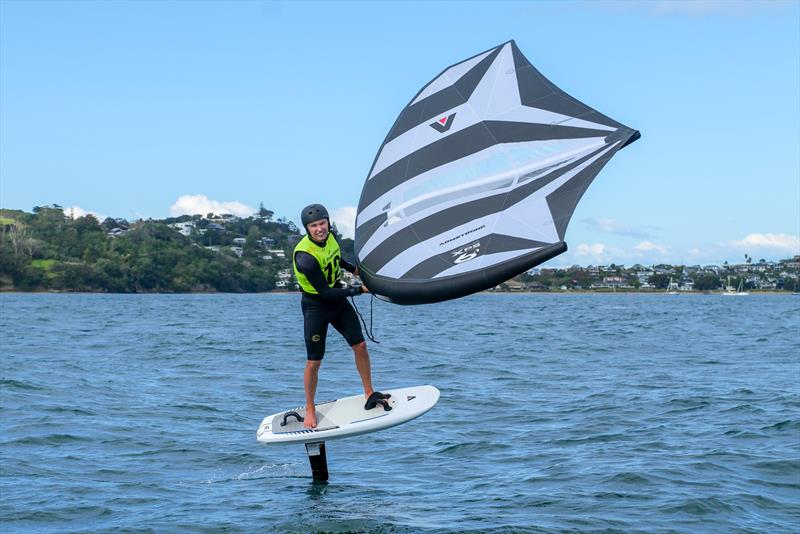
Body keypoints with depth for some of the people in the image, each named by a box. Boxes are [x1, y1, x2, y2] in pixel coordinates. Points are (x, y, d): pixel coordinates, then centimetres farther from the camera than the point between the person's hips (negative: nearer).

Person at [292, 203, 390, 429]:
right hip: (315, 306, -7)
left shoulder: (328, 236, -7)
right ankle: (310, 410, 14)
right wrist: (359, 290, -22)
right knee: (314, 361, -2)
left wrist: (352, 268, 28)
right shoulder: (305, 257, -30)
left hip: (338, 299, 7)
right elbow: (325, 292, -26)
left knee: (360, 345, 1)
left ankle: (369, 394, 13)